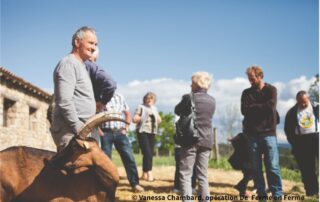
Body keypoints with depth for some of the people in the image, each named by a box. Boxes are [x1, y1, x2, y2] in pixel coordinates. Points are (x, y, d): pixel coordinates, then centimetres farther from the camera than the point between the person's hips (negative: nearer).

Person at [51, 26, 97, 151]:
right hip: (70, 131, -10)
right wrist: (79, 129, -18)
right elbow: (64, 102, -19)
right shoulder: (68, 63, -10)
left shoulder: (81, 66, 21)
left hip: (81, 128, 10)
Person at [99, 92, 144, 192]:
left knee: (129, 157, -4)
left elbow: (127, 113, 17)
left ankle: (135, 183, -1)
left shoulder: (120, 97, 12)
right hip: (106, 132, -2)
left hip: (120, 132, 3)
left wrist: (126, 128, 6)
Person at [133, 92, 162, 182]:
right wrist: (144, 117, -11)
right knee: (147, 153, -16)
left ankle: (144, 174, 13)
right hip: (143, 132, -6)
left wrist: (154, 114, -1)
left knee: (150, 154, 5)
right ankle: (149, 174, -21)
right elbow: (135, 119, -6)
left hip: (152, 132, 6)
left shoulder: (154, 108, 18)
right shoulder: (141, 107, 0)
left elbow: (159, 120, 13)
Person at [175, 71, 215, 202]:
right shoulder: (212, 101, 6)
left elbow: (177, 111, 7)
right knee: (203, 175, 10)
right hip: (206, 141, 5)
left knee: (185, 174, -1)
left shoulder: (189, 97, -8)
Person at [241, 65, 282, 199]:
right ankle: (261, 194, 12)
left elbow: (271, 107, -11)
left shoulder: (271, 90, 5)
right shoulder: (247, 93, 11)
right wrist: (262, 107, -8)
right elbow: (244, 110, -3)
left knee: (273, 166, -5)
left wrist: (253, 107, -4)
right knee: (256, 167, 4)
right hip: (252, 134, 3)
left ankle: (277, 195, 1)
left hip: (268, 133, -2)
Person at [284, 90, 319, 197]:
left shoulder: (316, 107, 4)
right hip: (301, 141, 1)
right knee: (306, 168, 4)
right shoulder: (292, 112, 6)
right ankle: (312, 190, 10)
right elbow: (288, 129, 10)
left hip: (316, 137, -1)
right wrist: (293, 142, 4)